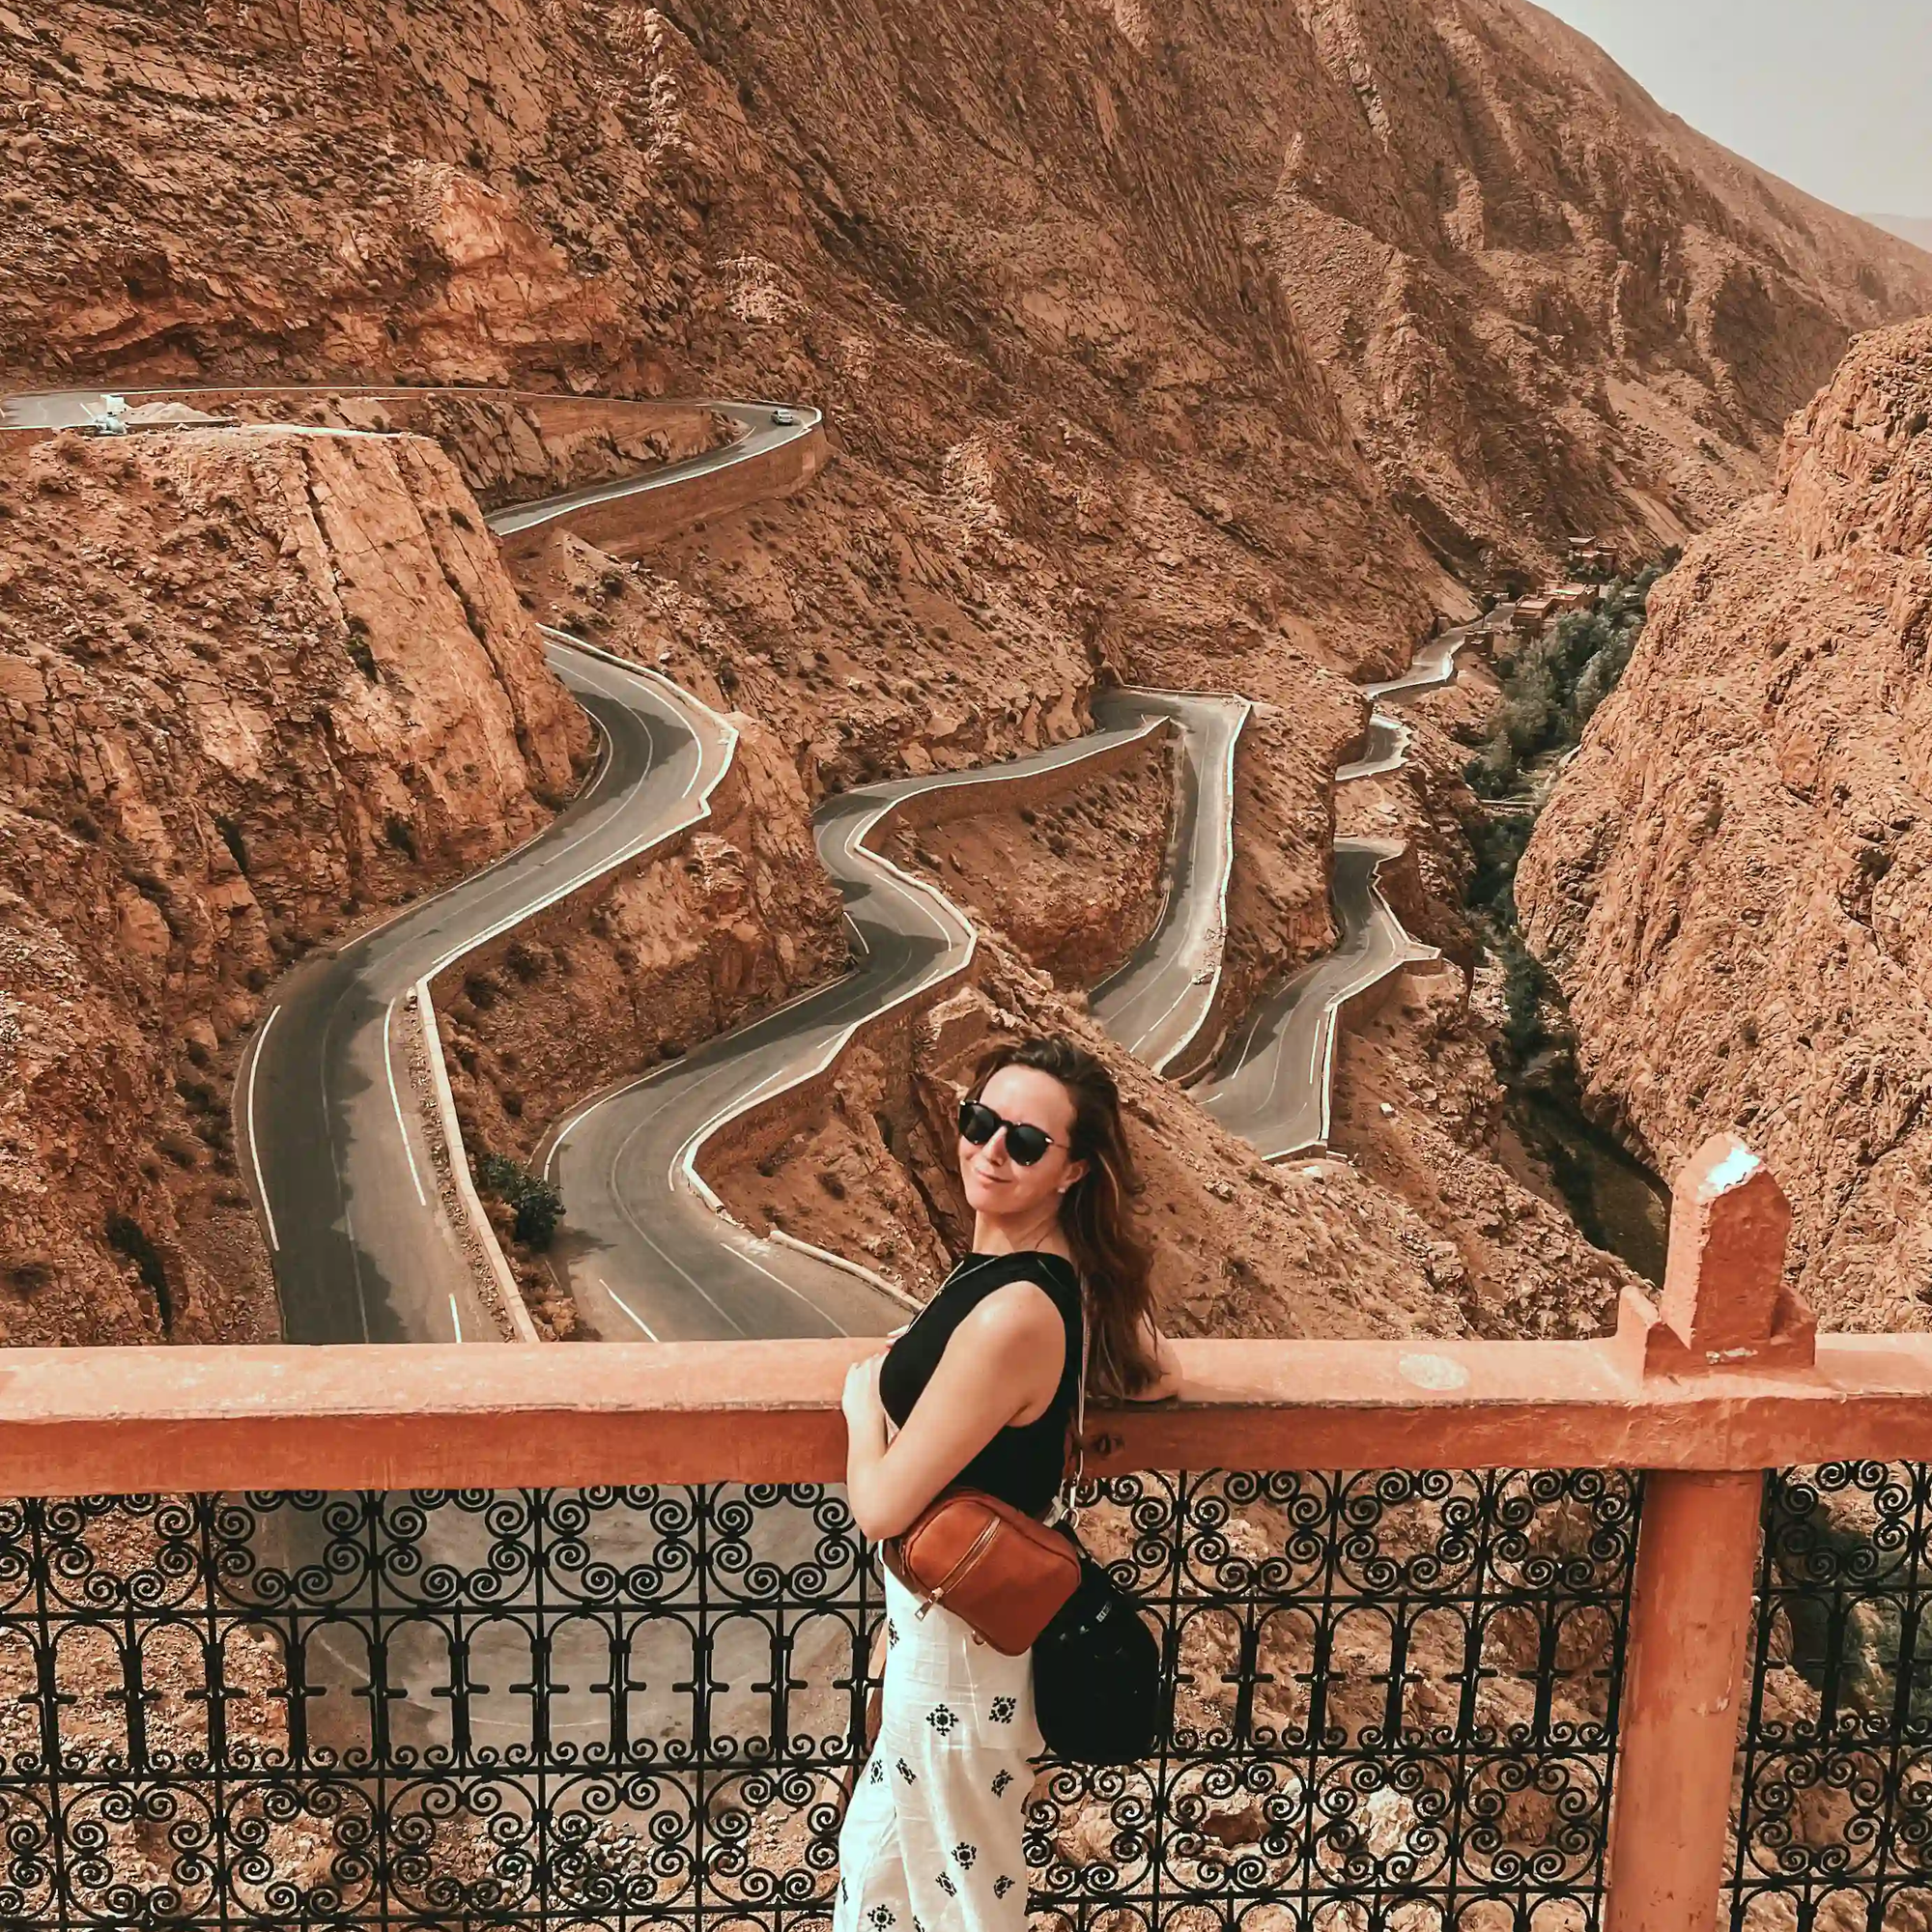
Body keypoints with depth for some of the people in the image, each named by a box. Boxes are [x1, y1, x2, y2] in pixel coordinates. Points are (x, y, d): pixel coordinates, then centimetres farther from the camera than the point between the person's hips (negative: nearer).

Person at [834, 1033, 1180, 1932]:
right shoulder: (1062, 1269, -5)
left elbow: (881, 1506, -25)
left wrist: (864, 1395, -7)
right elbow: (1156, 1377, 13)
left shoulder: (1012, 1315, -33)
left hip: (960, 1633, -9)